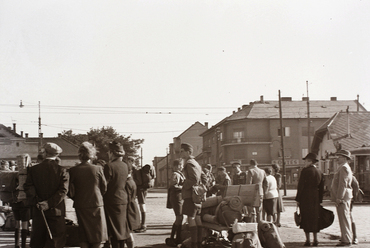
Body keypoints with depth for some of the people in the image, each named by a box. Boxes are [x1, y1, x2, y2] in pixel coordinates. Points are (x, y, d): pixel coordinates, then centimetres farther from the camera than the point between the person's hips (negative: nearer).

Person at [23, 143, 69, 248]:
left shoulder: (33, 169, 2)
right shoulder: (62, 171, -4)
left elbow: (28, 188, -6)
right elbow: (63, 191, -13)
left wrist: (36, 201, -10)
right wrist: (49, 203, -15)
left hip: (38, 212, 2)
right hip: (56, 211, -2)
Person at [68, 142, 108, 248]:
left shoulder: (73, 171, -7)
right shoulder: (98, 169, -9)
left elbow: (70, 192, -4)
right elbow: (104, 188, 1)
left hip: (80, 207, 1)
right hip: (96, 204, -1)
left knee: (83, 237, 10)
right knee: (98, 235, 9)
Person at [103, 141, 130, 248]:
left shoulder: (109, 166, -16)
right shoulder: (125, 166, 5)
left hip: (112, 202, -7)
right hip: (123, 200, 7)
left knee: (114, 232, -2)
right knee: (121, 229, 14)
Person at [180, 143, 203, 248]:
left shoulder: (189, 163, -12)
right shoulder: (196, 163, 19)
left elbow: (194, 179, -21)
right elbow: (201, 178, 22)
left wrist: (184, 187, -12)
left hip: (191, 195, -10)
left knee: (191, 218, -9)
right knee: (197, 218, 11)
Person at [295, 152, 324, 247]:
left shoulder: (305, 171, -9)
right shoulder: (319, 172, 10)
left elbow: (301, 186, -11)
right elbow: (321, 188, 13)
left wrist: (298, 199, -7)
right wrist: (319, 201, 18)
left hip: (305, 197, -6)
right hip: (315, 199, 6)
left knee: (306, 218, -2)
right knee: (315, 218, 10)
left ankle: (307, 240, -3)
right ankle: (315, 240, 10)